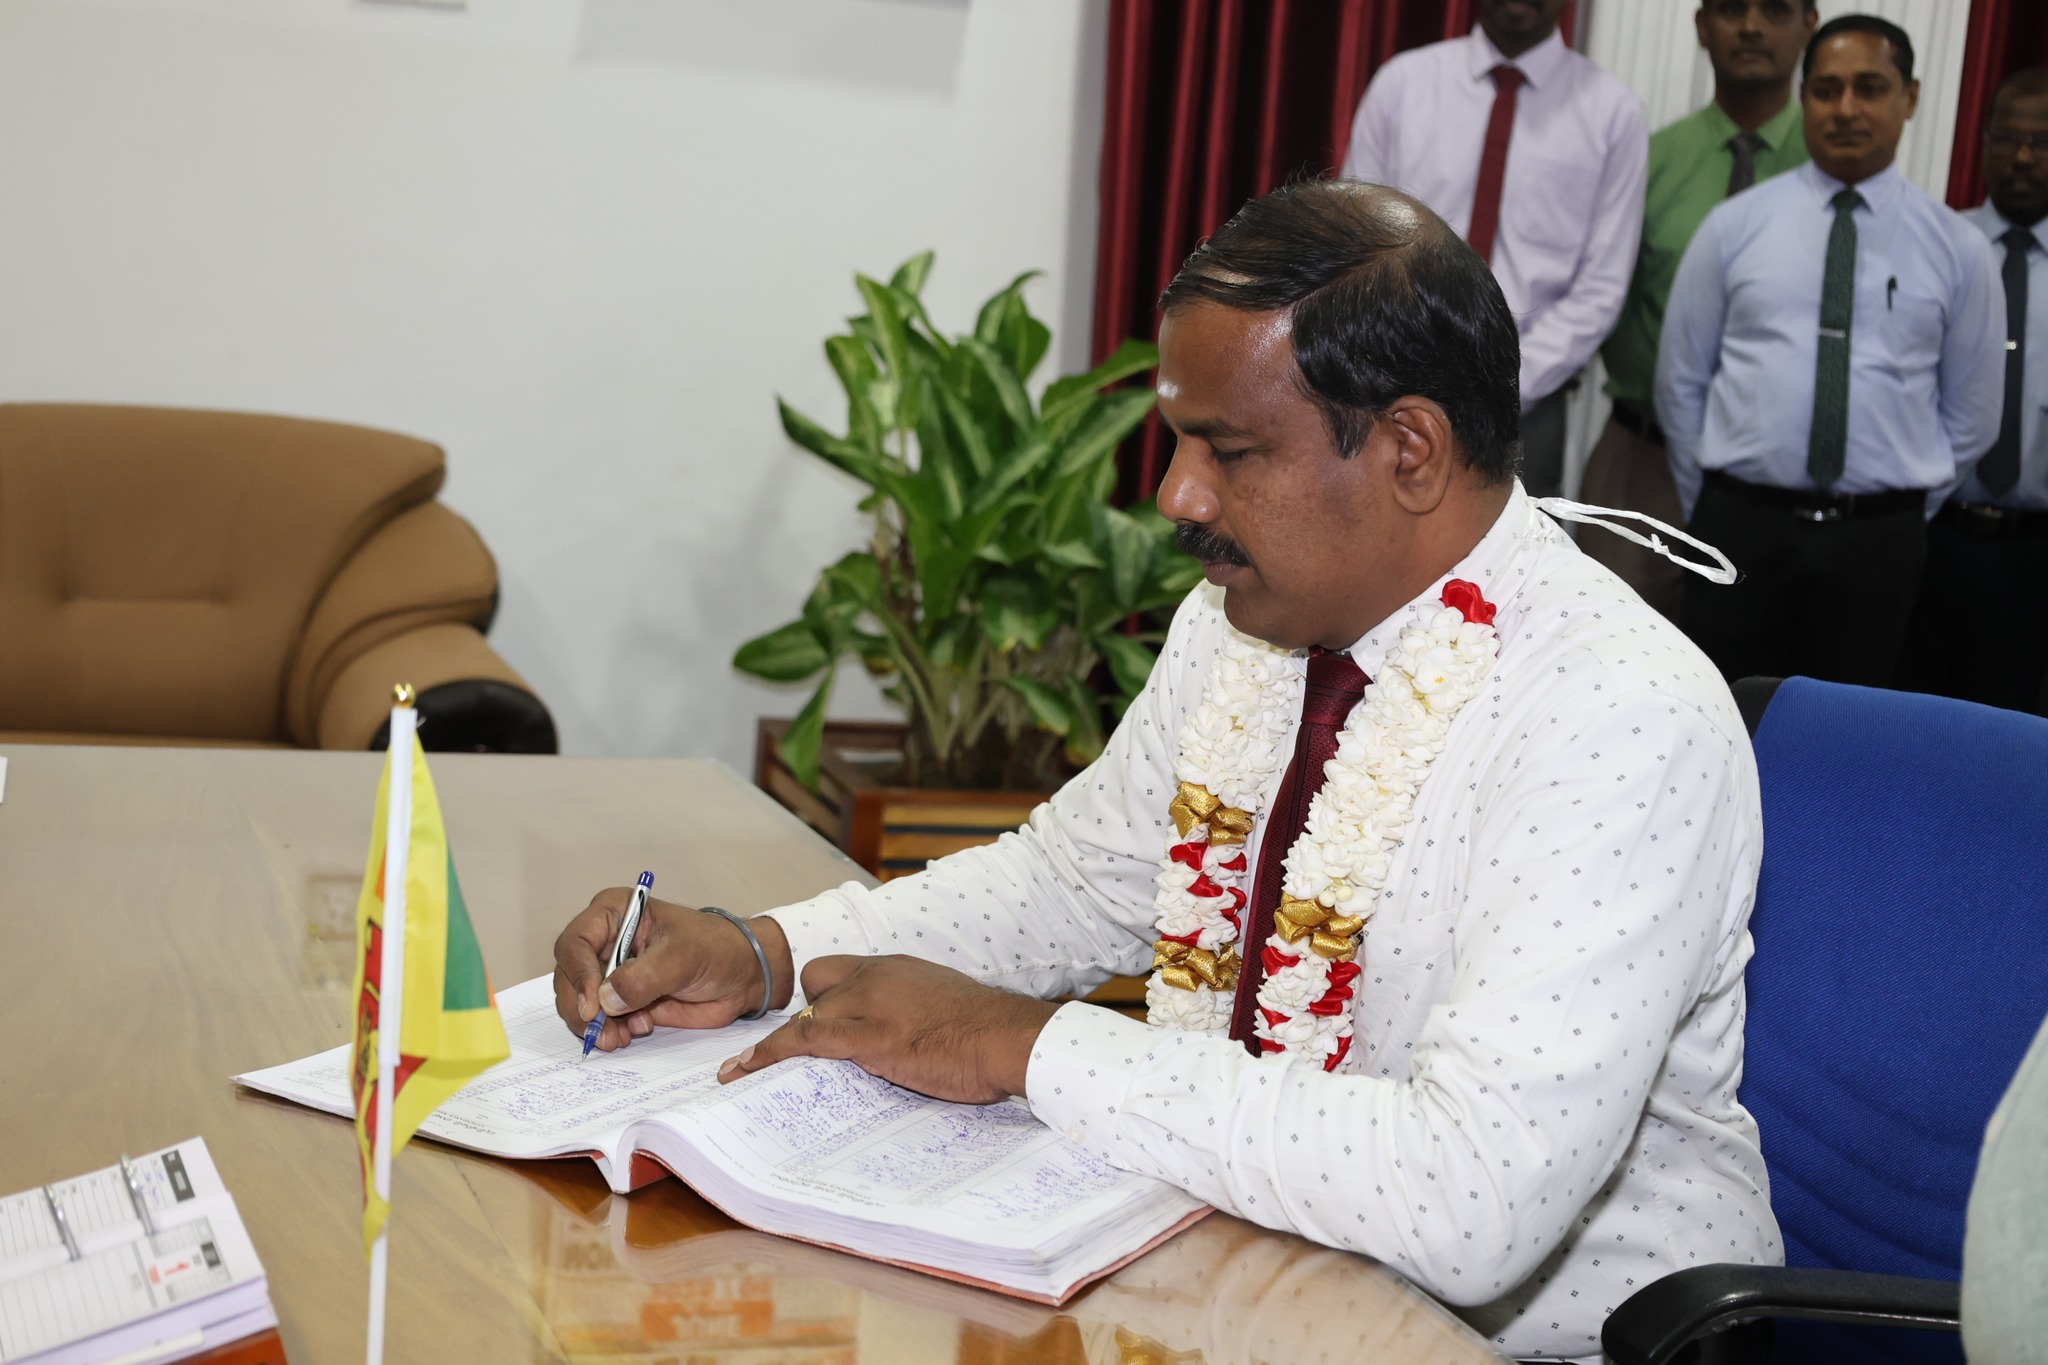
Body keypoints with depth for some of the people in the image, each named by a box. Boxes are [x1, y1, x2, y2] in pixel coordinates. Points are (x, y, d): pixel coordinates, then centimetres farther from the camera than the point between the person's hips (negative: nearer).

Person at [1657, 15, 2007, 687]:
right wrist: (1711, 514, 9)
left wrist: (1898, 521, 10)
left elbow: (1971, 412, 10)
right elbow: (1681, 378, 7)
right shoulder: (1733, 226, 2)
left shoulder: (1958, 248, 4)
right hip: (1740, 524, 0)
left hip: (1878, 540, 1)